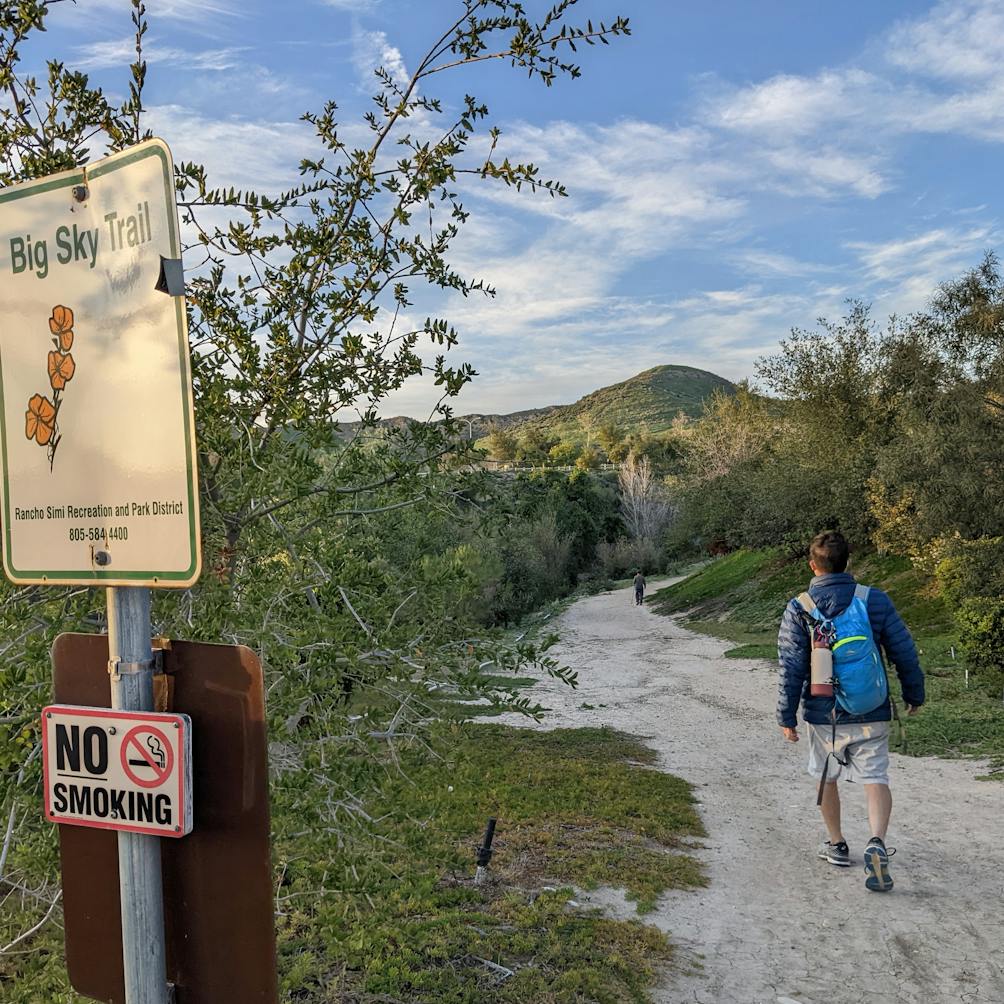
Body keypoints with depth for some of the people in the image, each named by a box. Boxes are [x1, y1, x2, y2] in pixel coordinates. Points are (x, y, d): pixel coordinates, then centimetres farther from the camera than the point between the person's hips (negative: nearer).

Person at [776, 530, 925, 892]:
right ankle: (877, 844, -19)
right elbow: (905, 653, 0)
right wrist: (914, 694, 16)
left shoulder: (798, 609, -9)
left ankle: (837, 845, 31)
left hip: (824, 715, 0)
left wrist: (786, 716, -1)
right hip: (872, 713, 0)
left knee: (827, 778, 19)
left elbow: (790, 668, -9)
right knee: (875, 778, 4)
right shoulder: (876, 600, -5)